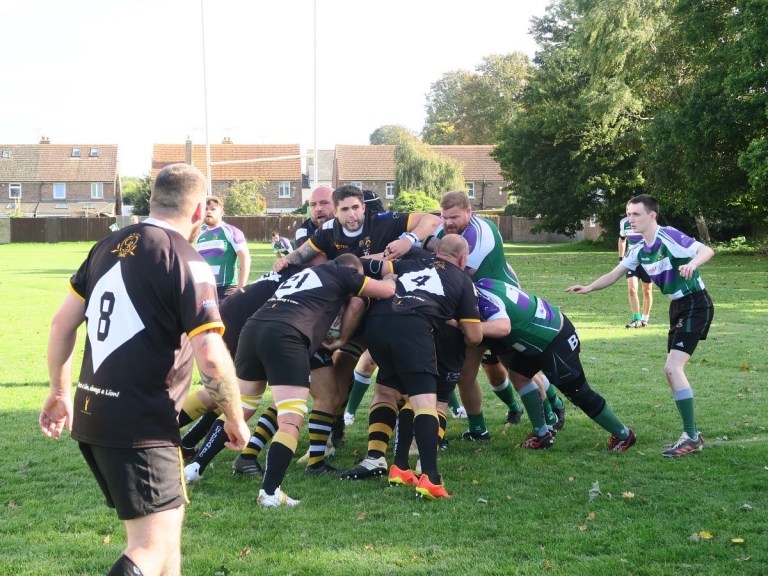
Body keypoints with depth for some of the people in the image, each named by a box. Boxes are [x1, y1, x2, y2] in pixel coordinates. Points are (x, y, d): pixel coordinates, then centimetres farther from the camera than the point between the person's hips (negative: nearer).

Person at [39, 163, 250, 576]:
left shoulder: (108, 245, 8)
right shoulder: (186, 262, -13)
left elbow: (63, 322, 13)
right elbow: (211, 357, -19)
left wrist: (60, 391, 25)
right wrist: (235, 419, -4)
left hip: (90, 415, 8)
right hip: (140, 427, -8)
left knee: (160, 525, 22)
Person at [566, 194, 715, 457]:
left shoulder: (669, 236, -18)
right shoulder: (639, 250, 7)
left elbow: (707, 250, -26)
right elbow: (614, 274, 14)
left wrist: (692, 264, -46)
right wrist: (588, 288, 0)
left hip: (696, 305, -9)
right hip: (678, 307, 9)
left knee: (672, 368, -17)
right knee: (673, 370, 9)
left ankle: (691, 438, -11)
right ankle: (692, 433, 18)